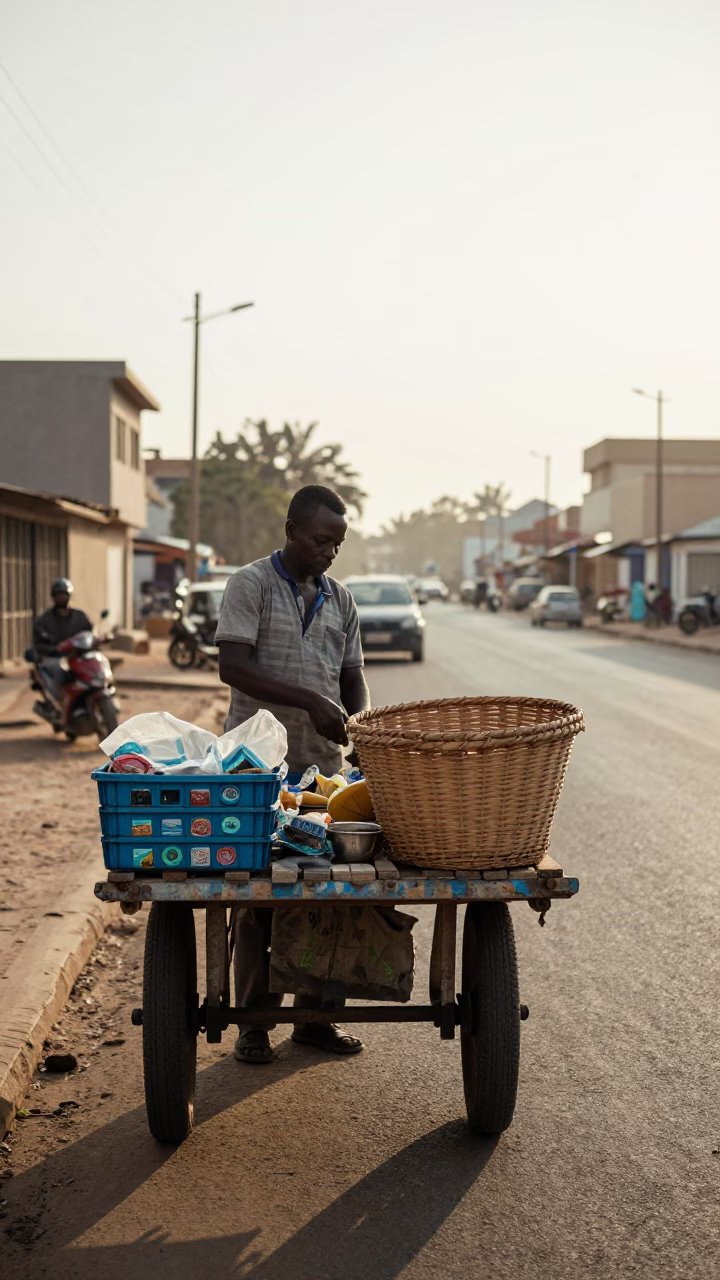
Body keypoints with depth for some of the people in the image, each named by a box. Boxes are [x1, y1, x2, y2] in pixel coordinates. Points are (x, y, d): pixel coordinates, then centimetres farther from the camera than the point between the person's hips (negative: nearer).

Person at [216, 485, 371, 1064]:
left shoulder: (341, 598, 12)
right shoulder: (251, 585, -4)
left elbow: (353, 676, 15)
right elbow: (233, 667, -15)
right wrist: (309, 700, -25)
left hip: (324, 763, 5)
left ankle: (316, 1014, 19)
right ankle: (254, 1020, 11)